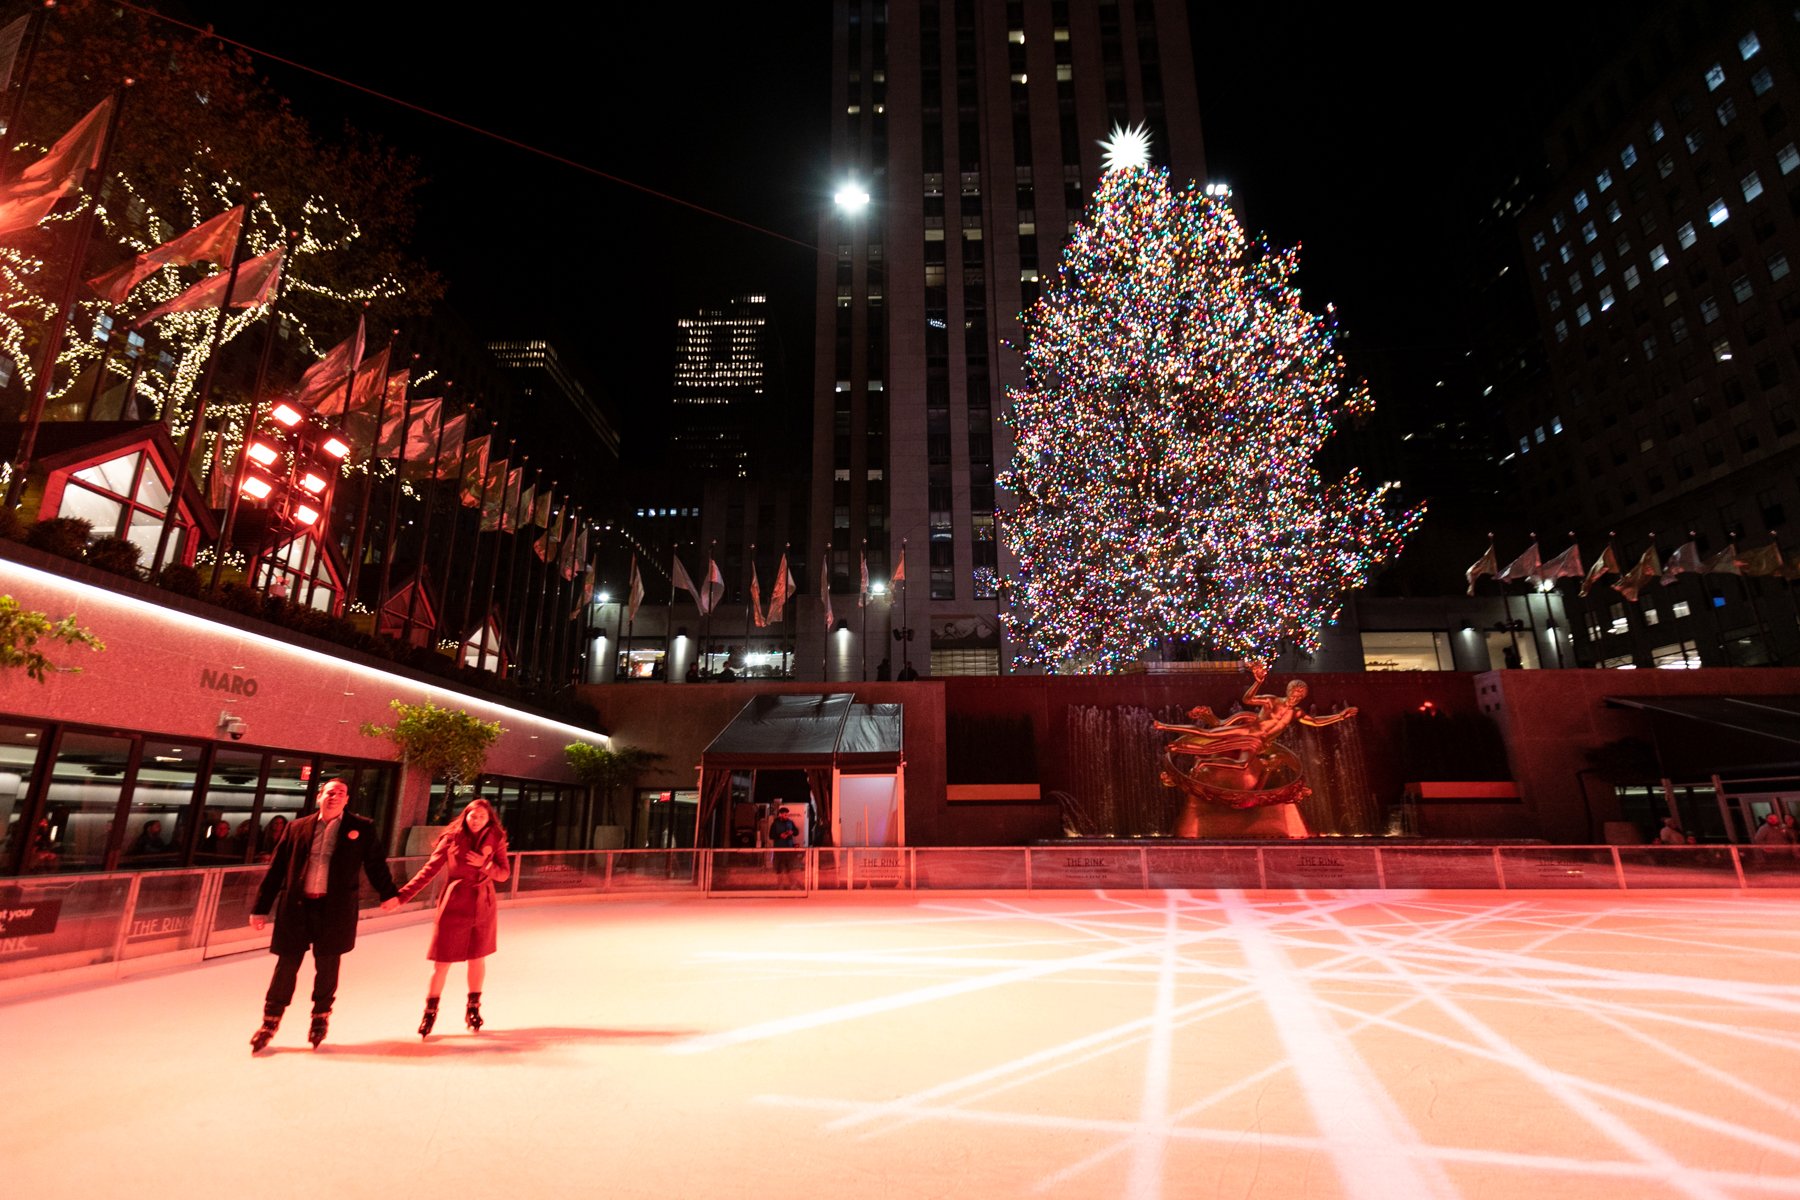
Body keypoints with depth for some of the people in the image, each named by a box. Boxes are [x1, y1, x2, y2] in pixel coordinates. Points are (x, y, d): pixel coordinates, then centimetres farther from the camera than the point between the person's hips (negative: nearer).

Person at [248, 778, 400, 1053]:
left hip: (334, 908, -1)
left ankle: (320, 1017, 29)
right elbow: (276, 870, 7)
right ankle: (271, 1020, 26)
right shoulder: (297, 828, 6)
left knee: (327, 966, 9)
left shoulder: (361, 828, 2)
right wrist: (261, 907, 5)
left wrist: (388, 893, 9)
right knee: (287, 964, 8)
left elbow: (375, 863, 7)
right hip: (296, 907, 1)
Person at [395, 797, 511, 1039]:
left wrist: (484, 865, -18)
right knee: (442, 962, 1)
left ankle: (473, 1009, 31)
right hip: (454, 906, -2)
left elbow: (504, 873, 0)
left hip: (483, 906, 2)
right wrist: (403, 895, -12)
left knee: (478, 958, 13)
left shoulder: (495, 840, -1)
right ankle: (430, 1011, 22)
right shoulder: (452, 838, -6)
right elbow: (429, 869, -5)